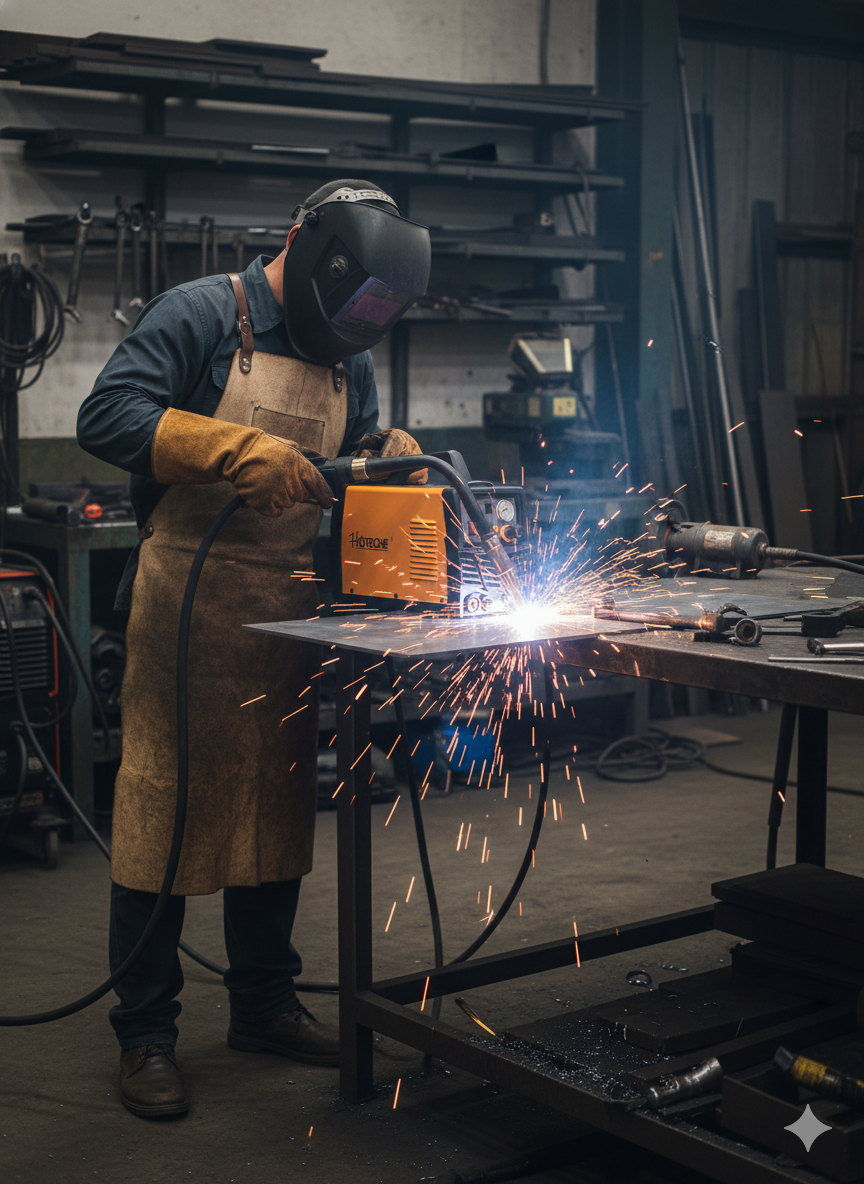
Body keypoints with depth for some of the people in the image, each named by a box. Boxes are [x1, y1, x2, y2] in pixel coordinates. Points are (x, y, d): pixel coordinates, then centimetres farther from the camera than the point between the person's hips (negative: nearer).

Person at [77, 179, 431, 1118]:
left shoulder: (348, 360, 15)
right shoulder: (199, 316, -6)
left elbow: (357, 457, 23)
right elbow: (106, 417, -16)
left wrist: (391, 454, -1)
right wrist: (237, 451, -24)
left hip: (290, 617, 7)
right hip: (186, 608, -7)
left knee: (275, 811, 14)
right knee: (163, 811, -2)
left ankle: (263, 1005, 28)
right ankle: (145, 1034, 8)